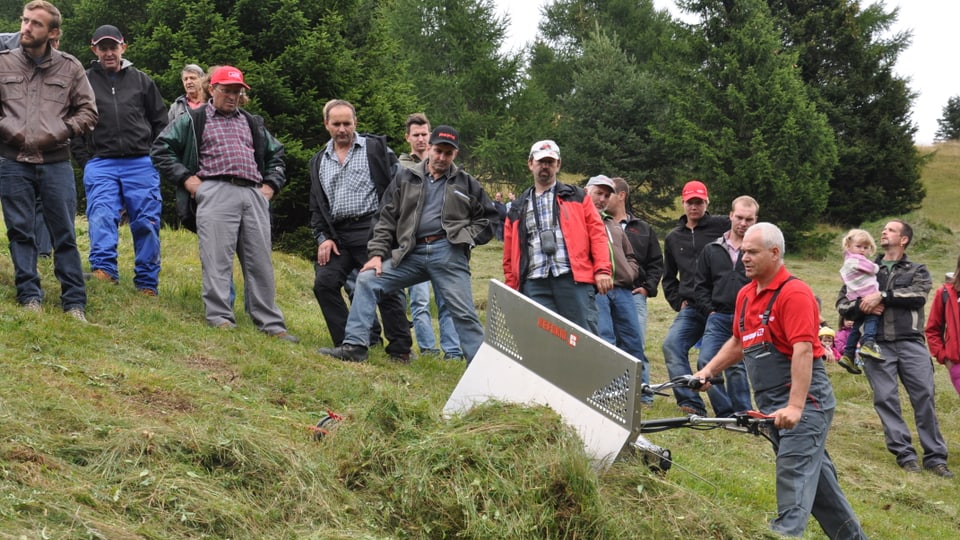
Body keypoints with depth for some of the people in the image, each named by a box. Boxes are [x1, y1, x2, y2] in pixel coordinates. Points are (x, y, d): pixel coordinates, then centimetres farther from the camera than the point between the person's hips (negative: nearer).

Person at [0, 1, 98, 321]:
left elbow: (88, 112, 7)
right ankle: (29, 297, 13)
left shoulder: (70, 67, 4)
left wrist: (58, 132, -5)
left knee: (65, 234, 2)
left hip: (56, 163, 0)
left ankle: (74, 303, 8)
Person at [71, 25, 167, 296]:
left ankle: (147, 285, 7)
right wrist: (86, 161, 1)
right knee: (102, 216, -20)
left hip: (141, 164, 1)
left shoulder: (141, 80, 11)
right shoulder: (85, 82, 7)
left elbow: (160, 123, 16)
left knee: (146, 223, 1)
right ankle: (104, 269, -32)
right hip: (100, 165, -1)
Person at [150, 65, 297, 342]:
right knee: (217, 258, -12)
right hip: (215, 193, -4)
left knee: (260, 261, 1)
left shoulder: (253, 124, 26)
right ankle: (220, 317, -9)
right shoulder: (193, 120, 13)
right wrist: (186, 178, -1)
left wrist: (271, 185, 17)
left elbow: (276, 155, 33)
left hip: (254, 196, 4)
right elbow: (161, 149, 8)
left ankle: (271, 323, 3)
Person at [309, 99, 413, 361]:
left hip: (372, 229, -5)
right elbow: (316, 206, 20)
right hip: (337, 235, 5)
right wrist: (322, 238, 5)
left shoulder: (376, 148, 5)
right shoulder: (319, 161, 19)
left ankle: (400, 350, -1)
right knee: (324, 283, -7)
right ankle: (347, 344, 2)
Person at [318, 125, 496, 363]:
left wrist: (468, 237, -1)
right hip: (411, 253, 2)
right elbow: (387, 218, 11)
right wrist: (377, 253, 1)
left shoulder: (466, 183, 11)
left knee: (464, 313, -7)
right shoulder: (406, 178, 13)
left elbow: (488, 218, 16)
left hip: (448, 253, -2)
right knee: (367, 280, -10)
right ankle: (354, 346, -10)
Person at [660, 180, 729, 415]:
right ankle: (691, 403, -15)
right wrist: (678, 302, 12)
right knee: (671, 345, -14)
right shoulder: (673, 238, 19)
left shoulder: (722, 226, 1)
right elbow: (668, 277, 28)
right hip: (690, 309, 5)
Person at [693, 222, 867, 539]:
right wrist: (708, 372, 16)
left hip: (804, 398, -9)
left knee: (794, 479, -12)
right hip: (772, 405, 9)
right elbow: (739, 343, 26)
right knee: (816, 476, 16)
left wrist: (795, 407, -30)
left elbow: (803, 351, -23)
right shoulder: (746, 294, 11)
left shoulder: (794, 293, -15)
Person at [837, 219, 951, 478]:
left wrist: (881, 296, -14)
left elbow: (918, 295, -8)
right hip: (876, 344, 1)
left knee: (924, 396, -6)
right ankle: (905, 454, 3)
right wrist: (862, 306, -9)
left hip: (911, 343, -1)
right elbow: (842, 303, 12)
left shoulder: (917, 271, 14)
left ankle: (935, 457, -1)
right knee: (886, 399, -4)